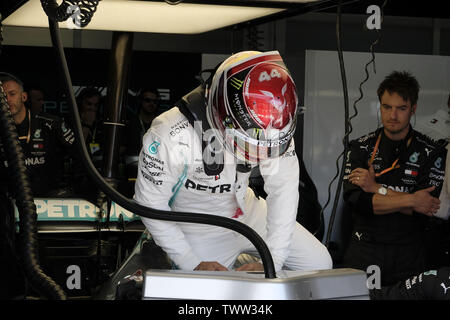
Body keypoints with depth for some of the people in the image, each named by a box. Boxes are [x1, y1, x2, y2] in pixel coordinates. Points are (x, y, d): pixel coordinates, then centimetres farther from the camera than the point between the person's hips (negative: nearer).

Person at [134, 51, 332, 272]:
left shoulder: (273, 126, -21)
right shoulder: (170, 137, -34)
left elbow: (283, 188, -17)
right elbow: (151, 204, -23)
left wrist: (273, 261, -24)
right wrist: (193, 264, -23)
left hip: (247, 212, 4)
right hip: (200, 230, -4)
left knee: (319, 263, 3)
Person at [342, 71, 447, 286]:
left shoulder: (432, 153, 1)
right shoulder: (361, 148, 5)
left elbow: (430, 207, -11)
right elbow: (354, 200, -10)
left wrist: (377, 189, -11)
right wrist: (410, 200, -15)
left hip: (408, 257, -1)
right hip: (364, 252, 1)